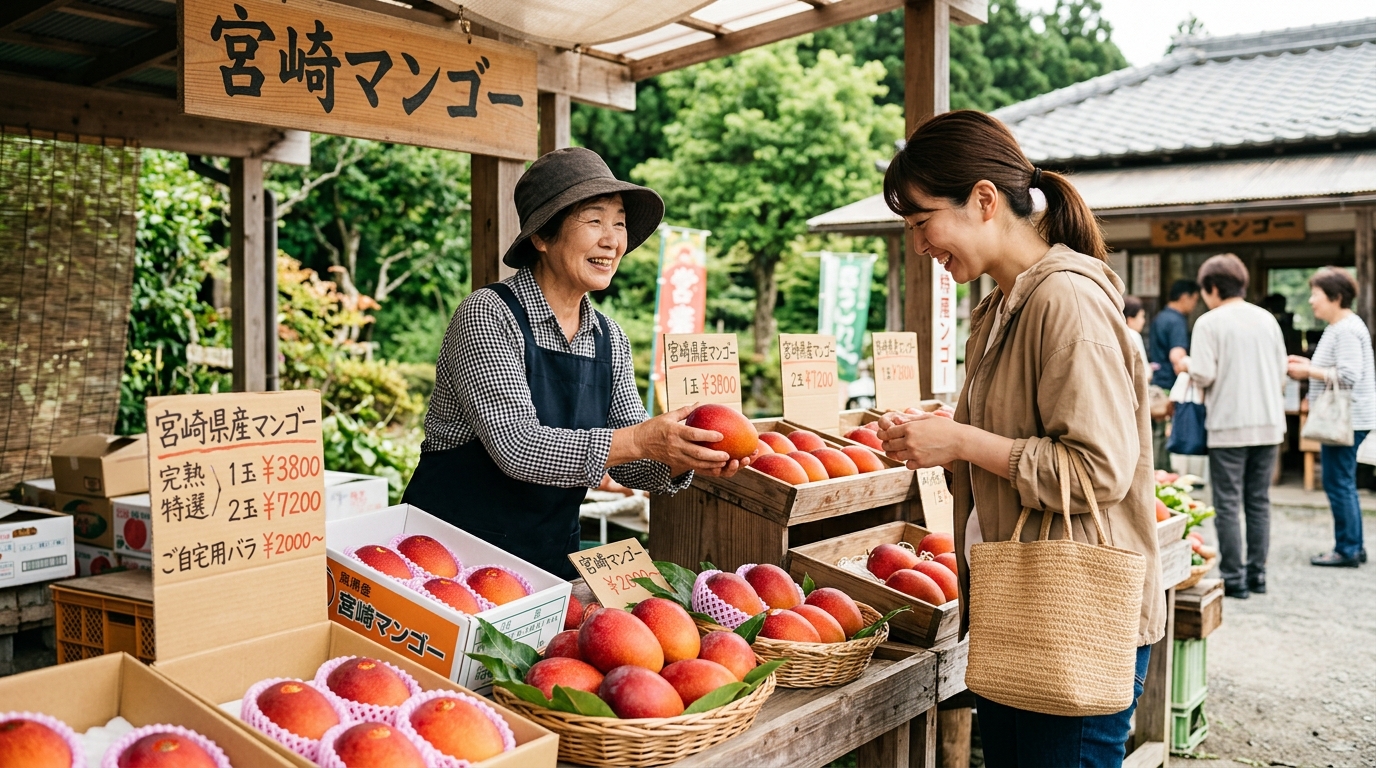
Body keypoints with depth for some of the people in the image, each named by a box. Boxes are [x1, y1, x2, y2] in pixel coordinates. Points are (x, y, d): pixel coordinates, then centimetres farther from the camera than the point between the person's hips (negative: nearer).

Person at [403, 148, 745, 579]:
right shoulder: (487, 315, -14)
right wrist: (640, 439, -30)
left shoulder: (610, 339, 4)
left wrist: (681, 458, -15)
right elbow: (517, 447, -24)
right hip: (453, 546, -5)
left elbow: (628, 463, 4)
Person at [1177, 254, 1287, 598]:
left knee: (1228, 504, 1)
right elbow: (1282, 374, 13)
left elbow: (1204, 375, -15)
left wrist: (1187, 364, 5)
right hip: (1269, 424, 6)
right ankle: (1257, 574, 16)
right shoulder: (1267, 319, 9)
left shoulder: (1209, 322, -9)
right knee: (1259, 501, 12)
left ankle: (1234, 577, 2)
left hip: (1229, 426, -6)